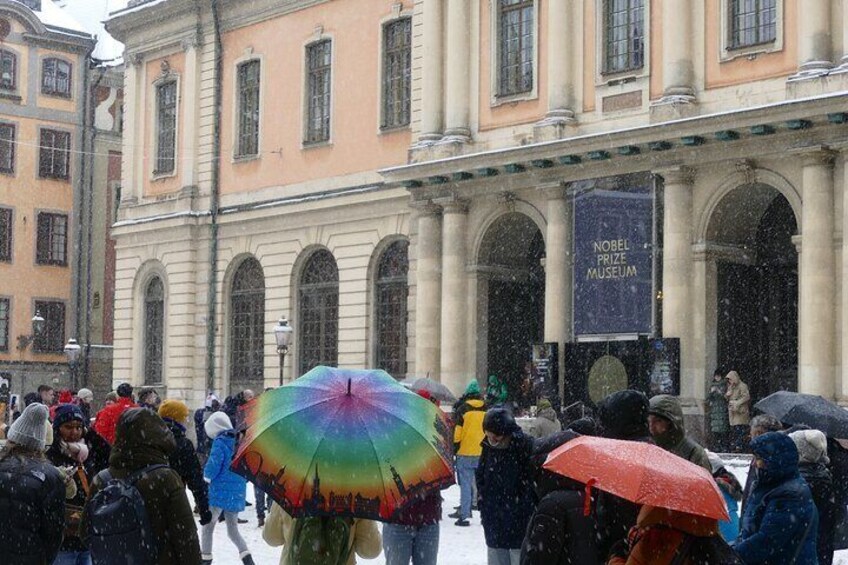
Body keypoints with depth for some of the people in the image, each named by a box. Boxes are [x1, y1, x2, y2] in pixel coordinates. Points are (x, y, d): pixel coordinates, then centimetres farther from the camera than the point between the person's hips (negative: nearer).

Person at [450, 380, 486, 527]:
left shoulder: (462, 409, -7)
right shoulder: (487, 410, 4)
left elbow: (457, 432, -7)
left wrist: (455, 448, 5)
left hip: (465, 453, -3)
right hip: (483, 453, 3)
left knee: (465, 484, 0)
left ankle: (464, 515, -4)